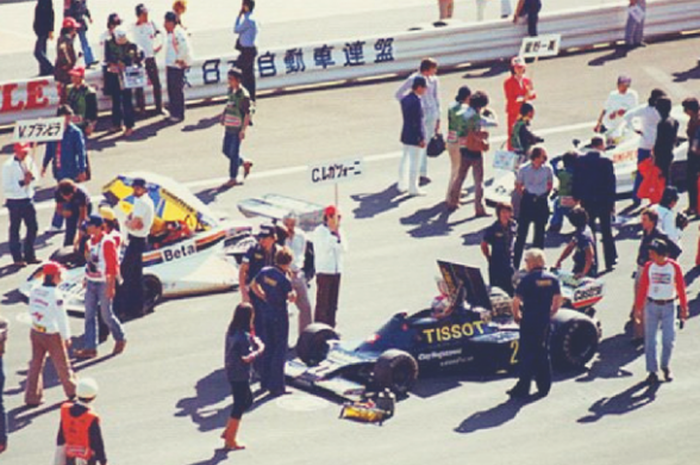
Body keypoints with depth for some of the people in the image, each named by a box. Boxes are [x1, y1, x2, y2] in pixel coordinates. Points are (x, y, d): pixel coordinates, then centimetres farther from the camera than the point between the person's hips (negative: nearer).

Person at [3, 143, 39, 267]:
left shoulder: (29, 161, 3)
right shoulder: (9, 166, -16)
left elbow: (35, 177, 14)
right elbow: (6, 187, -17)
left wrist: (31, 176, -9)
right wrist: (22, 183, -22)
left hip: (28, 199, 6)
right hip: (15, 201, -6)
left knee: (33, 228, 11)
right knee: (15, 230, 5)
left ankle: (29, 255, 25)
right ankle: (17, 258, 14)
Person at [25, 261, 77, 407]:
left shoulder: (35, 290, -4)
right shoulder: (55, 294, -23)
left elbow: (32, 311, 7)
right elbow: (62, 318, -16)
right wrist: (66, 337, -5)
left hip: (36, 332, 5)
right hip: (52, 335, -5)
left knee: (36, 363, 14)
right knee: (61, 363, 14)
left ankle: (32, 397, 15)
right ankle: (71, 390, 33)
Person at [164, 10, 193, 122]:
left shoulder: (178, 33, -17)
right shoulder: (169, 34, 13)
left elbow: (185, 48, -24)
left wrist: (179, 60, -17)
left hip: (177, 67, -10)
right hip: (170, 66, 10)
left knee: (177, 90, -5)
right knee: (171, 90, 14)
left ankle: (179, 114, 1)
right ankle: (173, 113, 22)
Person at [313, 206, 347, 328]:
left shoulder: (339, 231, 12)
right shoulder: (319, 231, -7)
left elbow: (344, 249, 5)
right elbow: (324, 249, -16)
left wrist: (339, 237, -8)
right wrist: (333, 235, -15)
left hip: (336, 270, 6)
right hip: (324, 270, -6)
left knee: (333, 303, 10)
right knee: (322, 302, -6)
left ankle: (330, 327, 16)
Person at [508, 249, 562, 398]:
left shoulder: (527, 279, -13)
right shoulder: (552, 279, 3)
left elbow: (516, 301, -16)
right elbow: (558, 300, 5)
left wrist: (516, 316, 0)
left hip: (529, 321, -5)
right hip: (545, 321, 5)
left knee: (527, 354, 1)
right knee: (543, 354, 15)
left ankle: (523, 388, 3)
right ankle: (544, 386, 17)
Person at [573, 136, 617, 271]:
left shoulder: (581, 160, -2)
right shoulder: (606, 161, -11)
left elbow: (576, 181, 1)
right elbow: (611, 182, -10)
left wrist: (576, 197, 9)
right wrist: (612, 201, -3)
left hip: (587, 202, 2)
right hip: (603, 201, -2)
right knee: (606, 231, 8)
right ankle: (610, 261, 11)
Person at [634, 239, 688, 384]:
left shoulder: (674, 266, -6)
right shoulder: (649, 266, -2)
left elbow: (681, 288, 0)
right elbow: (643, 287, 2)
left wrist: (684, 308, 1)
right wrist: (638, 307, 2)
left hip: (668, 307, -1)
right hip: (652, 306, 1)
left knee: (668, 339, 0)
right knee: (650, 339, 0)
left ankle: (666, 366, 22)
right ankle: (652, 371, 7)